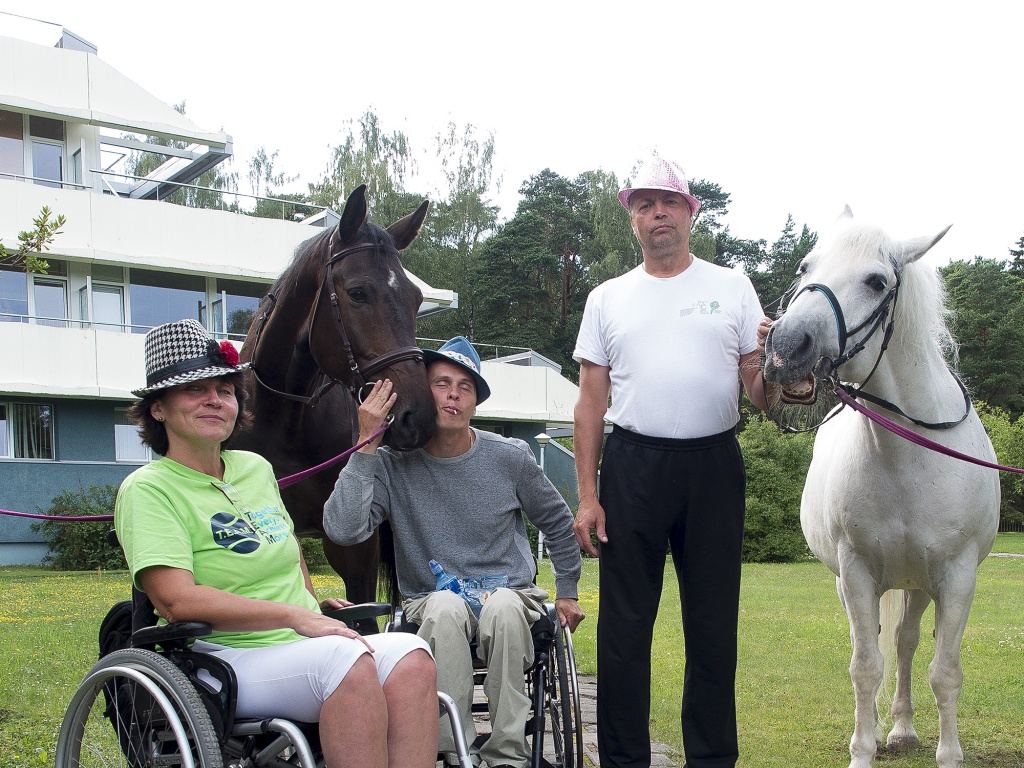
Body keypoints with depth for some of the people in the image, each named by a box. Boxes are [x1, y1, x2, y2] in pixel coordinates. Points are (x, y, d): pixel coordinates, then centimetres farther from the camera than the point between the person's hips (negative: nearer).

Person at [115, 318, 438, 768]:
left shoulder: (256, 468, 18)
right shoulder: (148, 490, -4)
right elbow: (176, 600, -18)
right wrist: (294, 616, -21)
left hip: (309, 646, 7)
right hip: (225, 660, -6)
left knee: (410, 656, -24)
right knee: (346, 659, -34)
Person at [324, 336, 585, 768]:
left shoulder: (510, 458, -1)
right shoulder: (392, 465, -6)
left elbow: (558, 524, 15)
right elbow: (343, 530, -22)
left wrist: (567, 592, 16)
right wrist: (367, 445, -21)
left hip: (510, 593, 1)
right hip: (430, 600, -1)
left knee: (502, 608, -35)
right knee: (445, 609, -36)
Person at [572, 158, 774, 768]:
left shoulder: (732, 287, 8)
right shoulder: (608, 298, 10)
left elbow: (761, 394, 7)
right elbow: (591, 402, 7)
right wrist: (587, 495, -1)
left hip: (713, 465, 0)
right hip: (633, 466, 0)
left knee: (713, 624, 6)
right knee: (625, 625, 2)